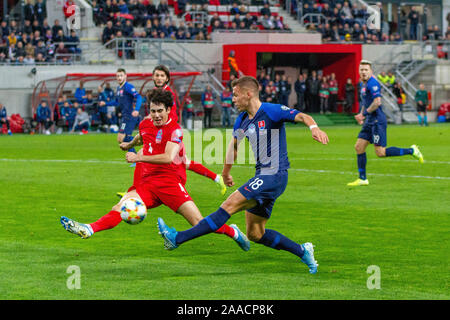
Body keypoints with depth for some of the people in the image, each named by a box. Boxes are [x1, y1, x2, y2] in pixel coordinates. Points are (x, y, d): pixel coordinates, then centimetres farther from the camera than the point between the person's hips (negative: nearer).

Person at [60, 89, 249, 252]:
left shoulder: (174, 129, -9)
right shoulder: (145, 124, 12)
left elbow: (169, 157, -24)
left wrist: (139, 158, -21)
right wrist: (129, 145, 59)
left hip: (170, 181, -6)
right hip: (148, 183, 6)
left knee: (198, 222, -14)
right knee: (121, 206, -18)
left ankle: (232, 231, 8)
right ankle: (89, 230, -35)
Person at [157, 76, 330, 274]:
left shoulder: (271, 111, -11)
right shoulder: (242, 120, 13)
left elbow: (302, 116, -21)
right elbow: (234, 145, 30)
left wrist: (314, 127, -41)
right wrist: (225, 172, 37)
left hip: (274, 175, -9)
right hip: (263, 177, 9)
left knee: (230, 205, -15)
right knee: (255, 234, 8)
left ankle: (177, 238, -18)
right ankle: (302, 252, 19)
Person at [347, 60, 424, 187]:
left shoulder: (372, 83, -14)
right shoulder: (363, 84, 16)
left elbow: (377, 102, -24)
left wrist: (364, 113, -14)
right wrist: (361, 114, 14)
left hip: (377, 121, -10)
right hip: (369, 122, 10)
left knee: (380, 152, -11)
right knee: (359, 147, 5)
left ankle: (411, 151, 1)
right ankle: (362, 179, 10)